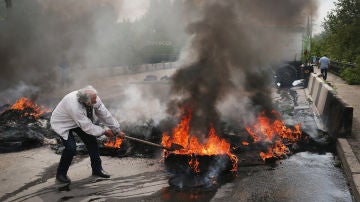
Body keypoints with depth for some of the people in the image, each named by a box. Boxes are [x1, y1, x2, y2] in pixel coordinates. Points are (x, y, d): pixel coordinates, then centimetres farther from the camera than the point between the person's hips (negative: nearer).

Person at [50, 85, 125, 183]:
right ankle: (61, 174, 5)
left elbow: (105, 114, -14)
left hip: (80, 121, 7)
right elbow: (87, 127, -31)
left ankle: (97, 169, 20)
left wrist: (117, 130, -9)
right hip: (63, 124, -7)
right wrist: (104, 131, -18)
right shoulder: (74, 106, -42)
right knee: (71, 148, -21)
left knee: (92, 141, 2)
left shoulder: (94, 98, -25)